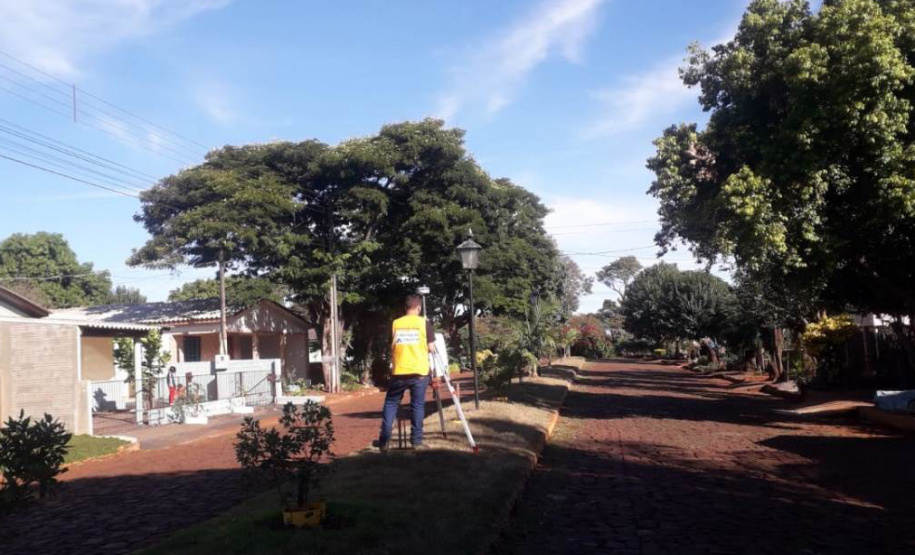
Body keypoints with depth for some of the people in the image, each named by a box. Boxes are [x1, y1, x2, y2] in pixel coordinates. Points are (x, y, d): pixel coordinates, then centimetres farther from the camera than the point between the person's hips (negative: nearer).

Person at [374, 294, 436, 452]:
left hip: (399, 372, 2)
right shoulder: (424, 323, -2)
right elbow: (431, 348, 0)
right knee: (417, 406, 6)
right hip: (419, 372, -2)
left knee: (390, 404, 11)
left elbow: (391, 348, 9)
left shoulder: (395, 324, 5)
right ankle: (416, 440, 7)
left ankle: (384, 440, 8)